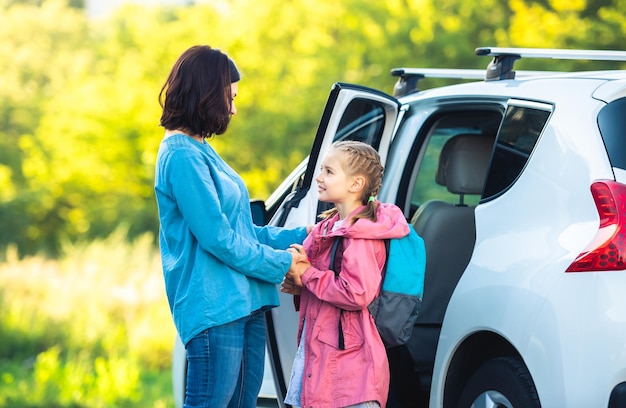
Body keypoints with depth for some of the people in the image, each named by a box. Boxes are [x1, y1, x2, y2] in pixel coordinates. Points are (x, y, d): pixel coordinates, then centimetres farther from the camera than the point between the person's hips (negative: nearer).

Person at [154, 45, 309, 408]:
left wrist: (298, 236, 17)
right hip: (213, 308, -10)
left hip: (243, 304, 10)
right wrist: (281, 262, -7)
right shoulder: (182, 156, -13)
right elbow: (217, 238, -17)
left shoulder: (200, 152, 18)